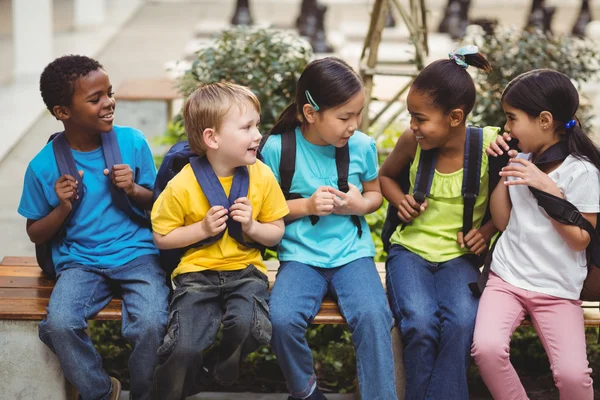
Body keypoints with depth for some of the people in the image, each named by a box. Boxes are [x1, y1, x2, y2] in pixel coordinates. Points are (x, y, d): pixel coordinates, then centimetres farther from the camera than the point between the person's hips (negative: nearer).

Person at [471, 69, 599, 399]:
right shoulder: (519, 159, 5)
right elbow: (502, 221, 9)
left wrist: (549, 189, -18)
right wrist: (499, 171, -1)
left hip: (558, 291, -3)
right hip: (506, 279, 3)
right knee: (486, 348, -26)